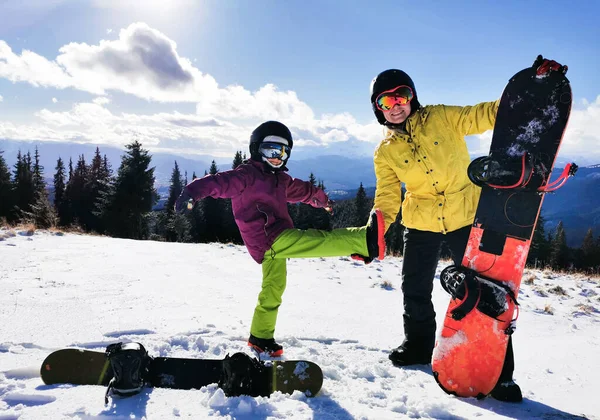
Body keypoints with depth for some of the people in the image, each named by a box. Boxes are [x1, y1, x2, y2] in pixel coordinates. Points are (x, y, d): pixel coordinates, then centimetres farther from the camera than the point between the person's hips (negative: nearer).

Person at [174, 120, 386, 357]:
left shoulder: (281, 179, 20)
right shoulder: (247, 175, -7)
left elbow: (300, 189, 37)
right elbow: (219, 183, -21)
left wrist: (321, 199, 53)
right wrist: (192, 193, -38)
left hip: (275, 244, 10)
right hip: (269, 239, -10)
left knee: (273, 291, 18)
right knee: (319, 240, -21)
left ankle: (261, 337, 32)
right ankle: (365, 240, -32)